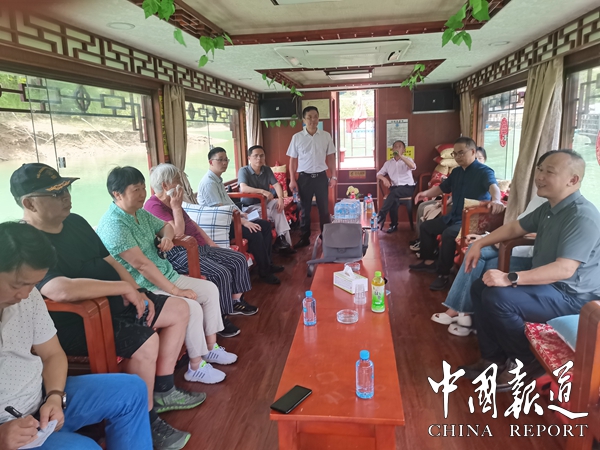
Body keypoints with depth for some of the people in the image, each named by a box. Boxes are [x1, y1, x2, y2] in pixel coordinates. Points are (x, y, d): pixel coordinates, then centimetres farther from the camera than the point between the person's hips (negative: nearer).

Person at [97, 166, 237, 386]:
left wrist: (167, 236, -4)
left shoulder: (140, 213, 5)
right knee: (191, 307, -24)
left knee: (210, 289, 5)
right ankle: (196, 366, -5)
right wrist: (175, 290, -24)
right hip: (143, 288, -10)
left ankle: (210, 347, 17)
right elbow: (141, 264, -27)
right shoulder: (113, 225, -22)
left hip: (165, 275, 10)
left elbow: (166, 226, 23)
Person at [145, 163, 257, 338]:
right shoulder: (154, 206, -15)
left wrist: (211, 243, 15)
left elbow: (192, 224, 20)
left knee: (238, 259, 5)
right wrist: (176, 207, -16)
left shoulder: (170, 202, 16)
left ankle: (236, 302, 17)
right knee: (220, 273, -27)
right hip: (180, 254, -10)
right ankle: (220, 318, -11)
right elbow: (177, 233, -23)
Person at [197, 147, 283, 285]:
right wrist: (243, 221, -24)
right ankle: (265, 272, -11)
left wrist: (240, 213, 8)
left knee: (265, 225, 5)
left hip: (229, 219, 11)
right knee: (254, 233, -26)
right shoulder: (209, 182, -18)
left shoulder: (218, 179, 13)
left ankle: (267, 263, 12)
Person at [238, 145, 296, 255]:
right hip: (250, 206, -5)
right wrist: (262, 191, -42)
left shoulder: (267, 169, 5)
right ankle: (282, 240, -15)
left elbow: (276, 184, -5)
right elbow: (243, 188, -30)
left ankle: (282, 239, -24)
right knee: (276, 213, -30)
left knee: (277, 205, -27)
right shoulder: (243, 171, -13)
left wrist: (281, 198, -26)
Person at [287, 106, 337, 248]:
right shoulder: (297, 137, -1)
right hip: (304, 177, -1)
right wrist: (292, 180, -2)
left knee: (324, 208, 8)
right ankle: (305, 238, 18)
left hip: (321, 176, 1)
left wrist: (334, 176, 2)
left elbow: (331, 158, 7)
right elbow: (293, 160, 2)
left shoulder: (326, 136, 2)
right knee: (305, 209, 7)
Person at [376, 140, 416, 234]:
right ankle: (394, 224, -21)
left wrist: (401, 156, -20)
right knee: (393, 199, -32)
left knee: (394, 192, -35)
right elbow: (379, 174, 18)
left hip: (408, 187, -2)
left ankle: (381, 216, -30)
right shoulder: (388, 163, 16)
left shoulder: (407, 160, 6)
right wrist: (384, 179, -7)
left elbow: (413, 166, -17)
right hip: (395, 188, 3)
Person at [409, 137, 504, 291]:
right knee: (426, 226, 15)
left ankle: (443, 274, -21)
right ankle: (428, 261, 24)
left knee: (448, 234, -35)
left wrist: (496, 200, -59)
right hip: (453, 216, 9)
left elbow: (493, 186, -35)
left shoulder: (484, 171, -15)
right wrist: (426, 193, 1)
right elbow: (442, 188, 22)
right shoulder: (456, 172, 11)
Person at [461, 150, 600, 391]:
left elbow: (564, 269, -33)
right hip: (547, 282, 10)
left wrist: (510, 278, -38)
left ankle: (527, 361, -3)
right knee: (480, 288, 4)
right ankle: (494, 358, 8)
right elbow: (516, 227, 21)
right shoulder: (549, 208, 6)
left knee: (497, 297, -28)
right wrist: (480, 243, 11)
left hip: (571, 296, -10)